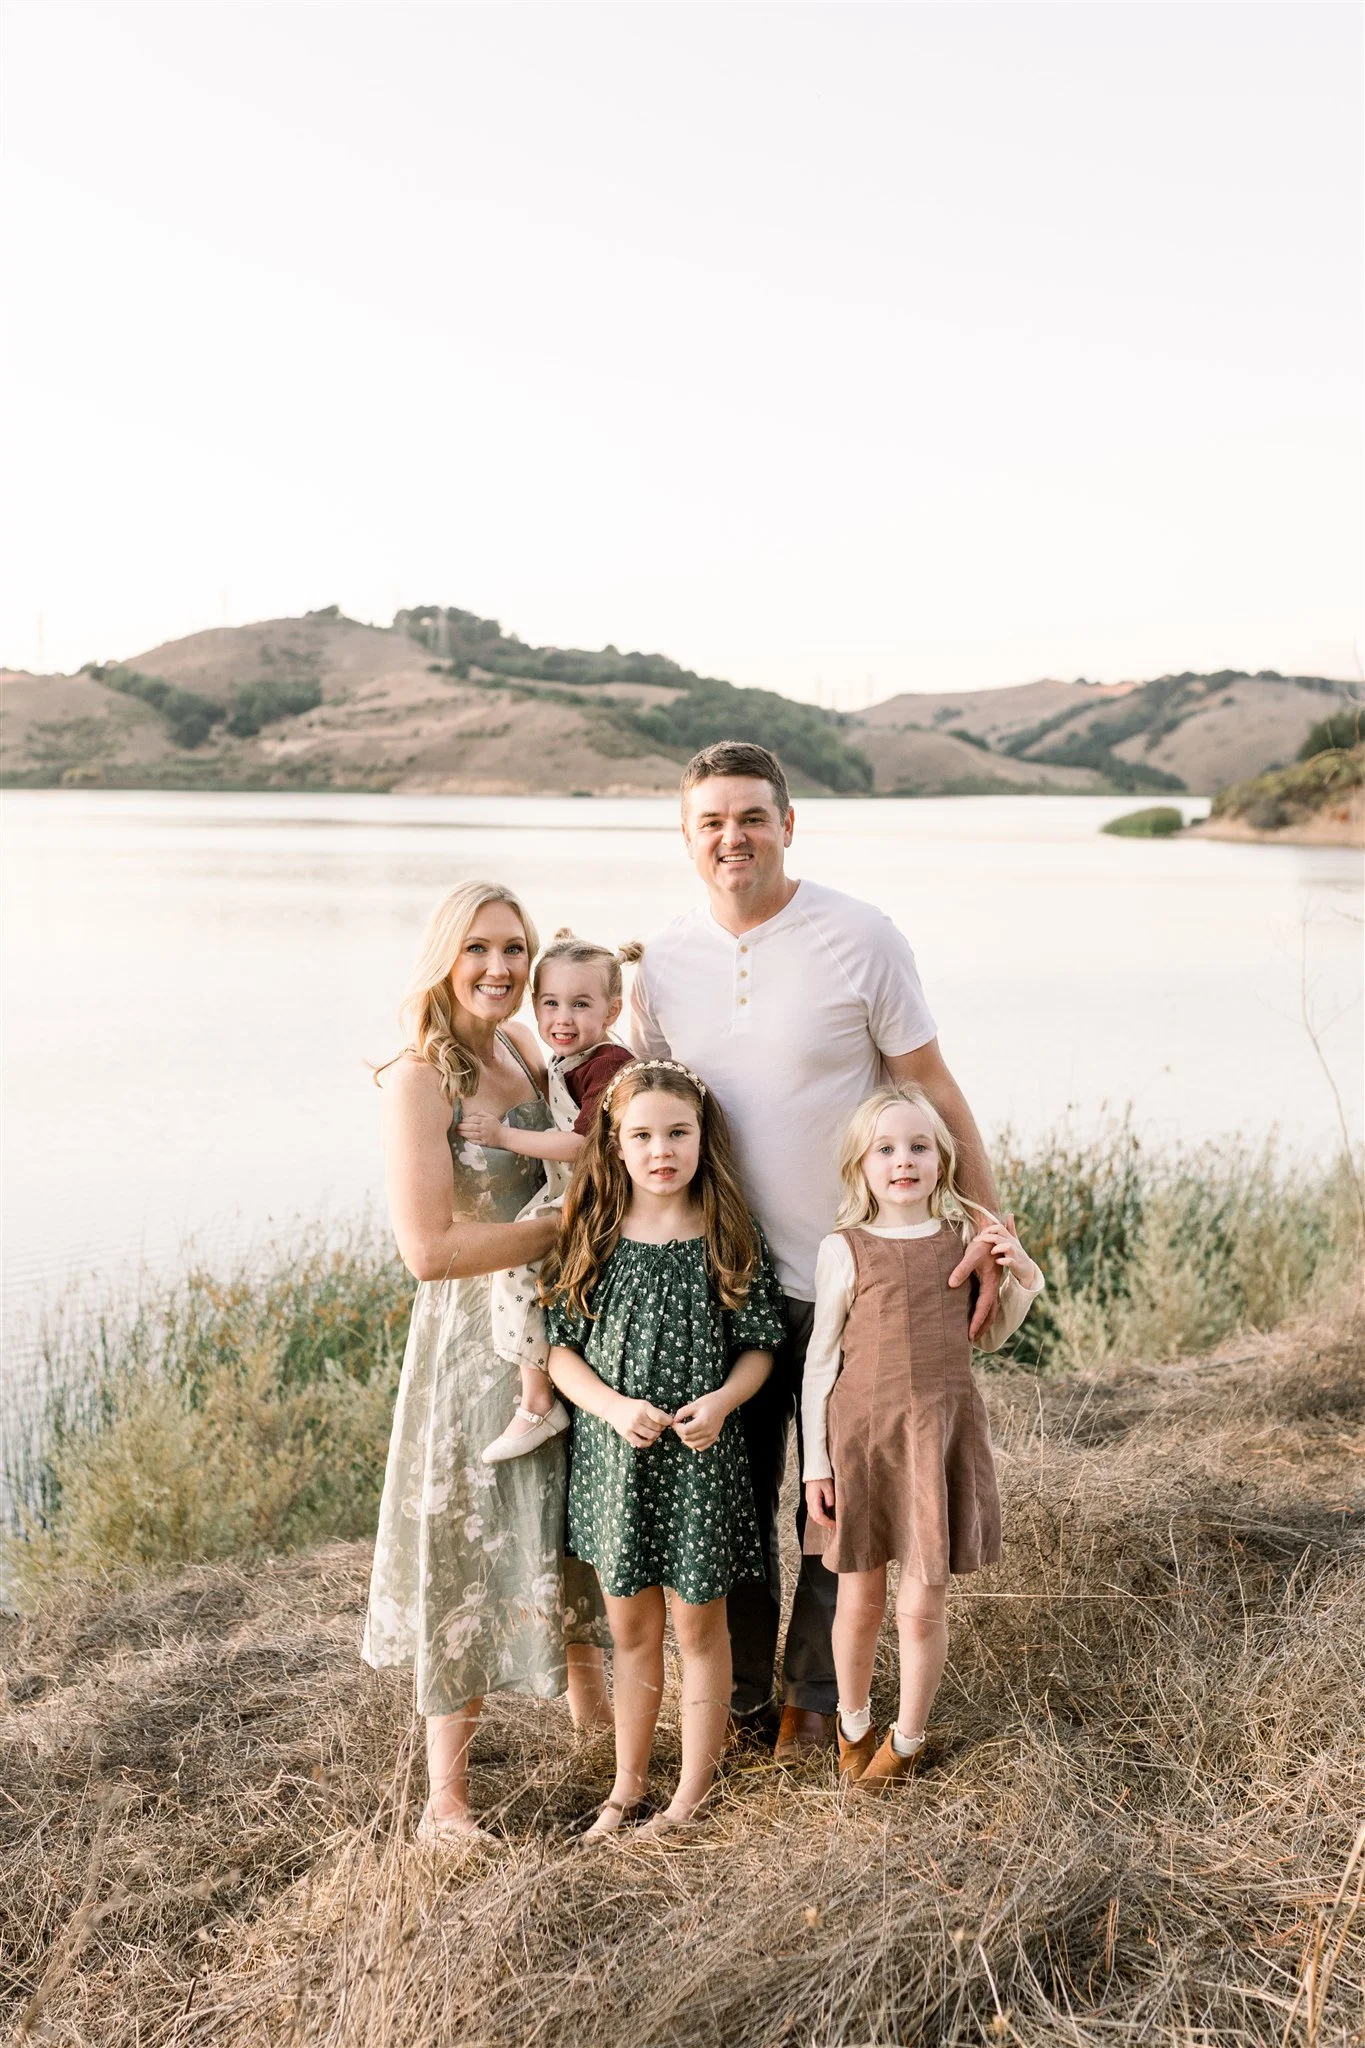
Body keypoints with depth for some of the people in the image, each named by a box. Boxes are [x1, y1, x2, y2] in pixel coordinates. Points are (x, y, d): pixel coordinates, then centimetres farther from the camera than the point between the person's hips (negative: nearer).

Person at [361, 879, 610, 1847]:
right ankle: (446, 1797, 17)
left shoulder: (526, 1049, 3)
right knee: (471, 1550, 2)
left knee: (574, 1524, 22)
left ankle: (590, 1702, 44)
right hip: (474, 1339, -7)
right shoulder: (419, 1081, -19)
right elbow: (429, 1248, -25)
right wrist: (567, 1225, -19)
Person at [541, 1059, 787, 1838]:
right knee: (631, 1629, 15)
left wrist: (722, 1401, -18)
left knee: (699, 1626, 10)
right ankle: (628, 1782, 31)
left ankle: (694, 1791, 25)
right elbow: (559, 1344, -1)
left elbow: (760, 1343, 0)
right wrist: (613, 1405, -17)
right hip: (613, 1454, 2)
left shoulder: (731, 1238, -5)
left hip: (700, 1460, -1)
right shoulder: (591, 1238, -2)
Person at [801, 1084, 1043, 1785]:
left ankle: (906, 1738, 28)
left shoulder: (965, 1238, 3)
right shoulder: (844, 1249, -5)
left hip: (943, 1430, 1)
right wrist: (816, 1462, -1)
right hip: (860, 1431, -1)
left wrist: (1021, 1278, -2)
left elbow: (989, 1337, 15)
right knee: (859, 1599, 11)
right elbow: (819, 1359, 0)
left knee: (921, 1607, 5)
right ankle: (853, 1723, 37)